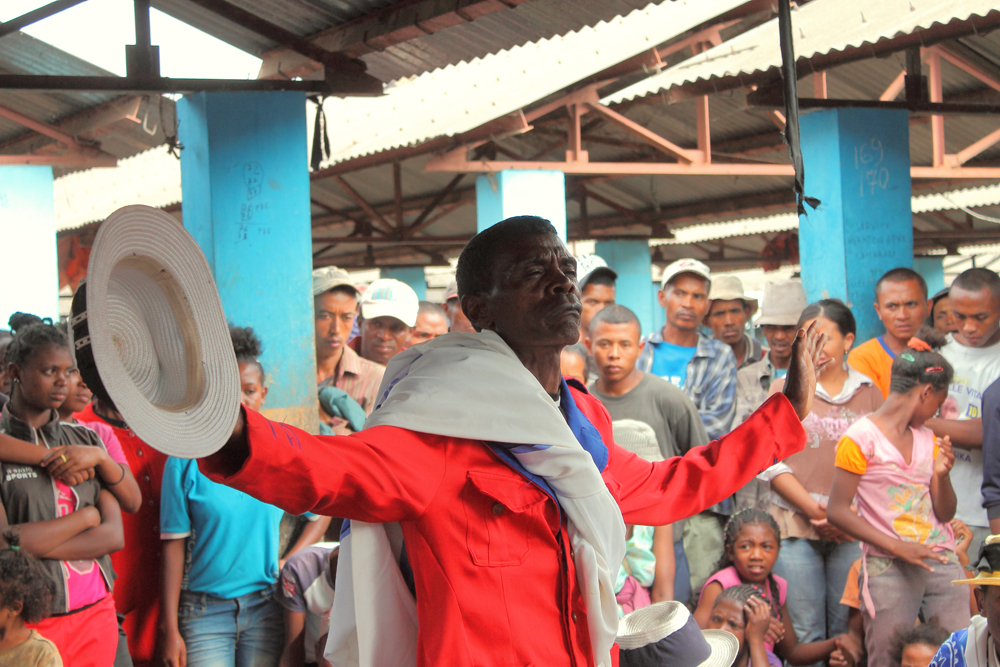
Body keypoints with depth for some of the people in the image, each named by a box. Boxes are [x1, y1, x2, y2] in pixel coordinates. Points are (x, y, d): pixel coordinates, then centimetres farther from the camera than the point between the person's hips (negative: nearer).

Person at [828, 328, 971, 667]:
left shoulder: (928, 439, 14)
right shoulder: (861, 438, -5)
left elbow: (945, 514, 16)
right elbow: (838, 512, -10)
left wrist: (942, 475, -4)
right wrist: (897, 547, -16)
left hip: (941, 562, 6)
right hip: (888, 567, -6)